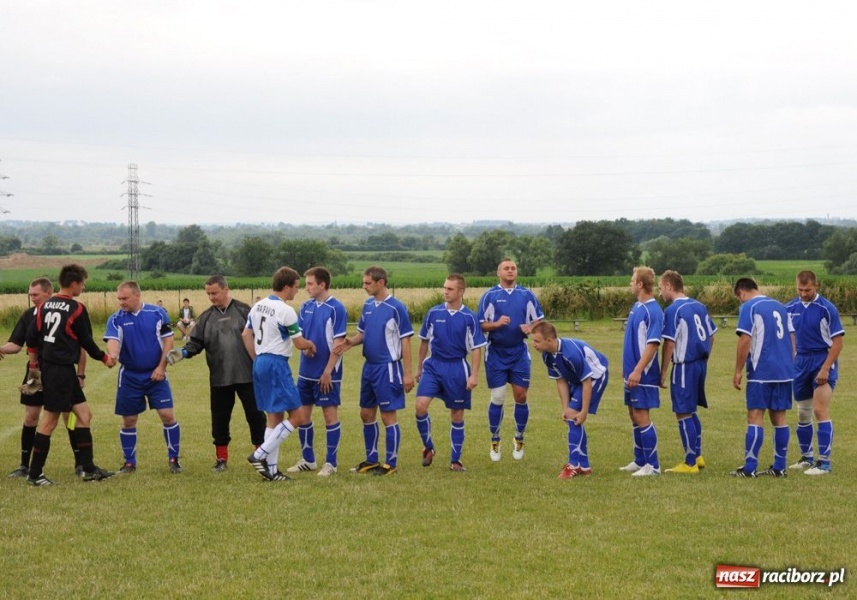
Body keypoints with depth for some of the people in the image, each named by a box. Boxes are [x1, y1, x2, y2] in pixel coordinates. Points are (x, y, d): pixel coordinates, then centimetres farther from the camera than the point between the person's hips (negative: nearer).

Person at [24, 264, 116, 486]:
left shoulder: (45, 305, 9)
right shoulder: (77, 309, -10)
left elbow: (31, 337, 8)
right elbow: (86, 342, -3)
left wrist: (34, 364, 16)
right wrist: (105, 358, 12)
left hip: (47, 366, 8)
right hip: (62, 369, -8)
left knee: (83, 414, 12)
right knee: (50, 420, -3)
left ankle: (88, 469, 14)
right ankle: (35, 474, 1)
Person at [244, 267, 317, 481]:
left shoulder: (258, 305, 10)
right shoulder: (286, 311, -14)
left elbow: (246, 335, 16)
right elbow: (300, 343, -9)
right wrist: (311, 345, 13)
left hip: (260, 363, 9)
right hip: (276, 365, -9)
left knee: (275, 417, 14)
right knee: (297, 416, -4)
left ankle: (271, 469, 12)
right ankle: (260, 455, -9)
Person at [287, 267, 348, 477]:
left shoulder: (336, 309, -11)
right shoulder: (306, 306, 7)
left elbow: (338, 344, -13)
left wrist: (327, 372, -16)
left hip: (327, 374, -7)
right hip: (306, 371, 7)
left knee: (330, 415, 1)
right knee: (303, 415, 11)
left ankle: (331, 462, 10)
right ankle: (307, 460, 23)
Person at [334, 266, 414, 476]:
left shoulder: (396, 308, -13)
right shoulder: (368, 305, 7)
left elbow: (405, 341, -12)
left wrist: (408, 373, -14)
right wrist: (351, 342, -7)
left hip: (387, 368, -7)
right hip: (369, 366, 8)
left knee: (388, 416, -1)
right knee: (366, 414, 13)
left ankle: (391, 463, 9)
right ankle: (371, 460, 25)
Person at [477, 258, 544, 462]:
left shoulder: (527, 295, 3)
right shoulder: (489, 296, -2)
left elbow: (539, 320, 8)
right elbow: (481, 325, -3)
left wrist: (530, 327, -13)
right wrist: (496, 324, -22)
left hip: (519, 353, 2)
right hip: (496, 354, -1)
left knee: (521, 397, 2)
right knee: (497, 399, 0)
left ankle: (519, 440, 19)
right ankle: (495, 442, 15)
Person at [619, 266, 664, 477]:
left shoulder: (653, 311, -18)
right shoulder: (636, 307, 11)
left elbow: (652, 344, -23)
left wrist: (638, 371, -26)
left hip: (643, 374, -9)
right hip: (632, 372, 9)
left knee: (641, 416, -6)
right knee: (634, 415, 15)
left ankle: (653, 465, 1)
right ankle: (640, 461, 25)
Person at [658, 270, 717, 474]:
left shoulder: (672, 310, -13)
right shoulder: (700, 306, 10)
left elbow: (669, 345, -15)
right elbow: (711, 336, 14)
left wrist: (663, 373, -9)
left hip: (684, 365, -8)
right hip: (701, 364, 8)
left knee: (683, 414, 0)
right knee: (691, 411, 22)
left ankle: (690, 463, 4)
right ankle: (697, 456, 26)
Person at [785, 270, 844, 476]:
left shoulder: (827, 309, -12)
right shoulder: (790, 308, 4)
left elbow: (837, 342, -11)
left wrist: (825, 368, -18)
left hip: (823, 361, -5)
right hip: (800, 363, 5)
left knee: (820, 411, -13)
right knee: (802, 414, 11)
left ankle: (824, 462, -9)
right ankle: (807, 458, 25)